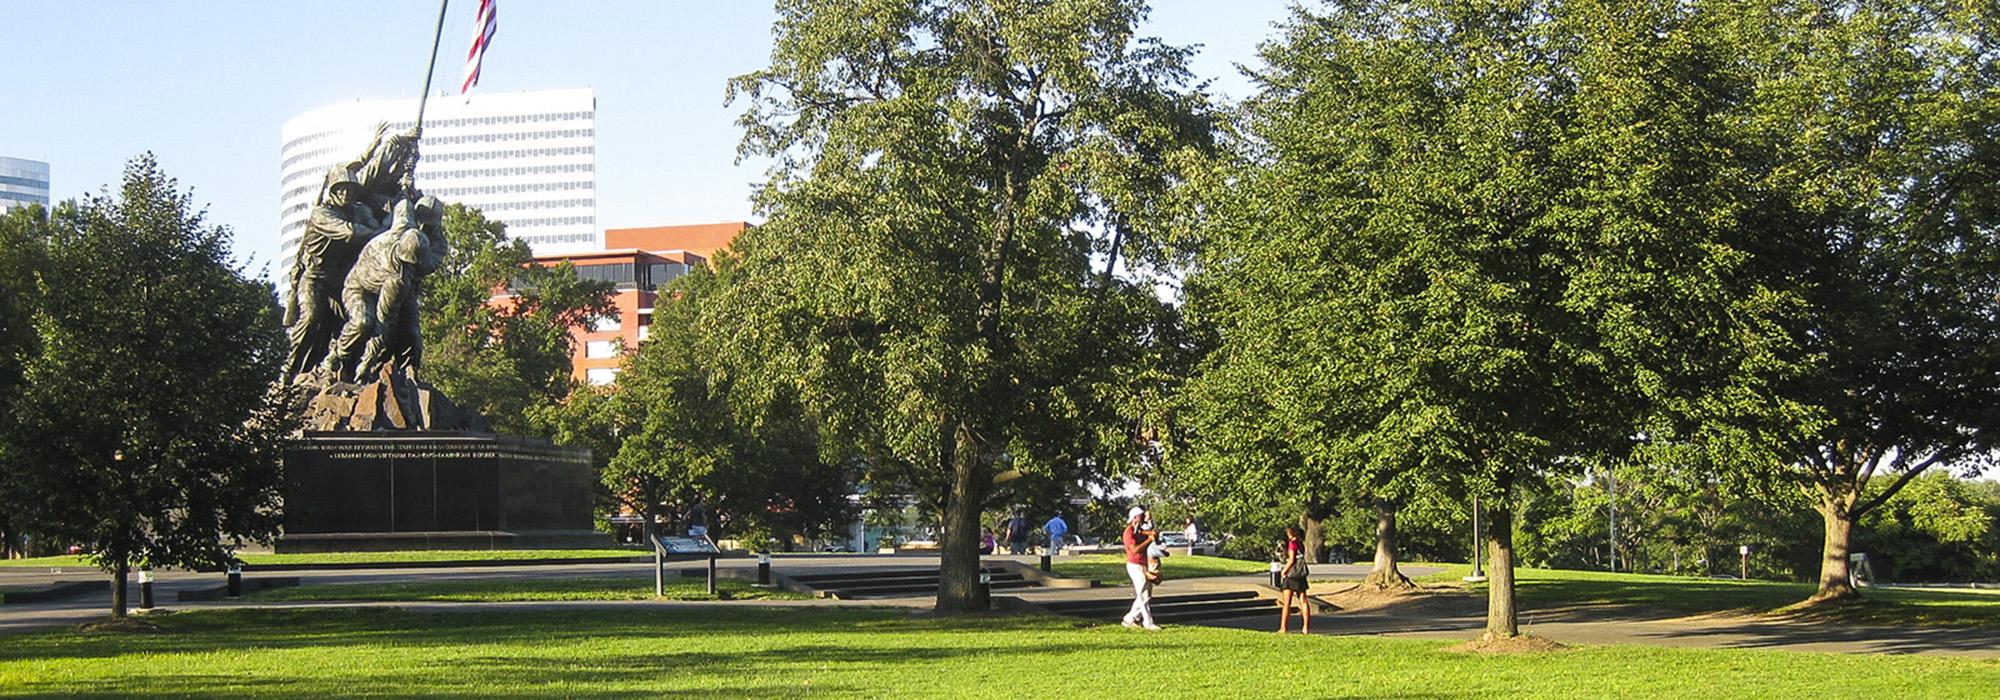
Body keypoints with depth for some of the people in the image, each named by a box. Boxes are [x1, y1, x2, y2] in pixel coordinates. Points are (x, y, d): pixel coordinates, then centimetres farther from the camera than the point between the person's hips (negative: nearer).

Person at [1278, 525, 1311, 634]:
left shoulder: (1292, 543, -11)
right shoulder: (1301, 543, 11)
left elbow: (1291, 560, -16)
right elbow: (1301, 558, 13)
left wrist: (1283, 572, -7)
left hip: (1291, 575, -8)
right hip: (1301, 575, 8)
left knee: (1286, 603, -4)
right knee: (1303, 601, 6)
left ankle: (1283, 628, -6)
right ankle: (1306, 628, 6)